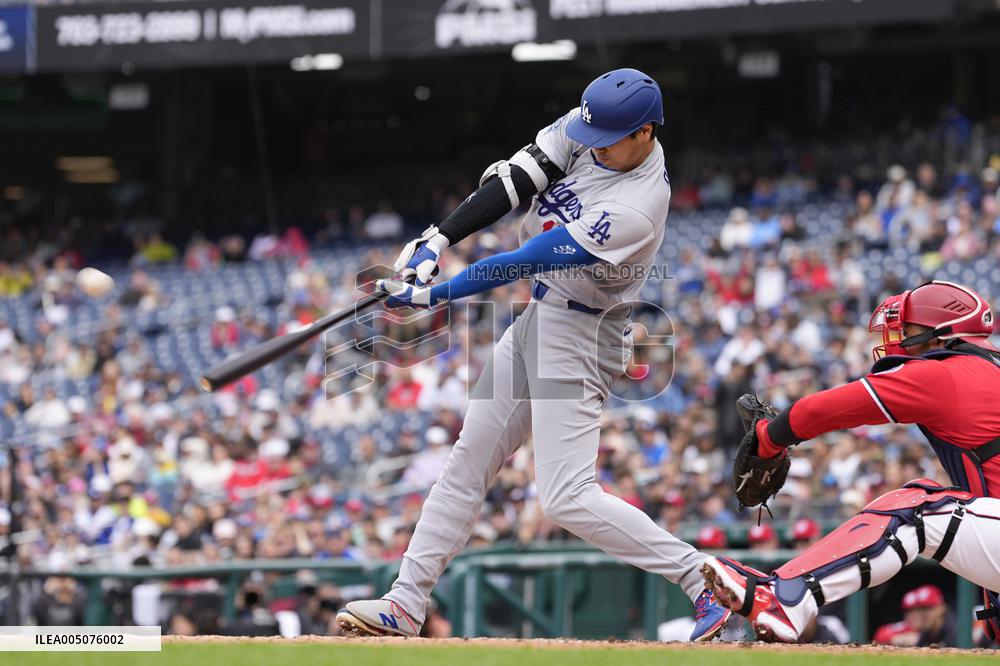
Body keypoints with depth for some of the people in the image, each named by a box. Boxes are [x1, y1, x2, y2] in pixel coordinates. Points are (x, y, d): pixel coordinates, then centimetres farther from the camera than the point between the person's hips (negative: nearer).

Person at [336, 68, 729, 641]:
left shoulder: (636, 209, -28)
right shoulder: (584, 129, -5)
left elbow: (525, 263, -28)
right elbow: (513, 182, -7)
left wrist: (431, 296, -26)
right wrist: (437, 241, -20)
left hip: (581, 336, -9)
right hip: (540, 317, 9)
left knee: (568, 498, -16)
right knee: (467, 464, 11)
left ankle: (704, 579, -11)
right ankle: (406, 604, 18)